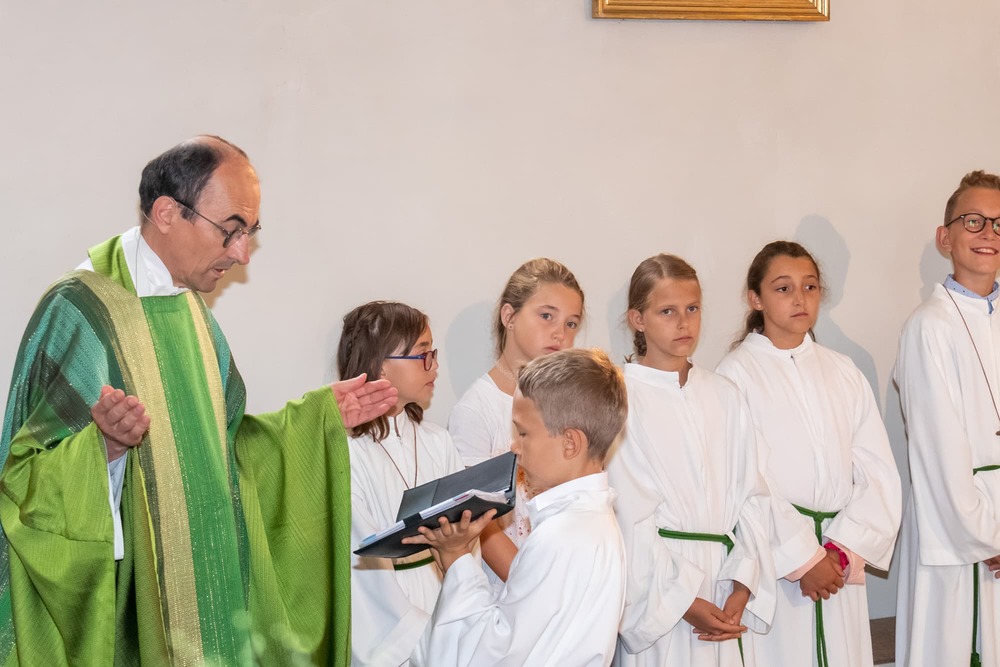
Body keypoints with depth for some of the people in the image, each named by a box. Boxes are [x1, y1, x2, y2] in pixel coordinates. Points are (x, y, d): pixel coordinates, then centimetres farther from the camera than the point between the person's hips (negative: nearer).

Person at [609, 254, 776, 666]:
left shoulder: (725, 397, 9)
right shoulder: (623, 400, -6)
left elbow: (750, 498, 5)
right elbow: (632, 519, -9)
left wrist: (742, 589, -6)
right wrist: (684, 602, -12)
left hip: (727, 599, 4)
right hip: (658, 598, -4)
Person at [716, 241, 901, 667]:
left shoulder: (843, 373, 10)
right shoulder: (738, 373, -4)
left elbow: (878, 473, 4)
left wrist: (842, 550, -8)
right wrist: (803, 559, -11)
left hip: (841, 564, 4)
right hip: (773, 560, -4)